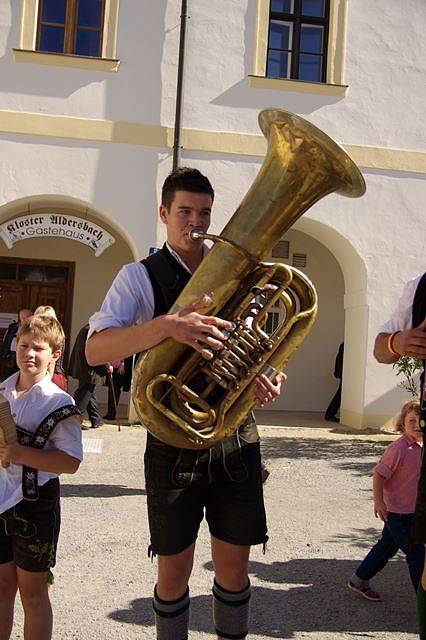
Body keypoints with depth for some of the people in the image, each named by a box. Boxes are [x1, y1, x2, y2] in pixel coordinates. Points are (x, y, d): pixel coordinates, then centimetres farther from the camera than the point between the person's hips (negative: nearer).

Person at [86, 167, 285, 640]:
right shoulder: (140, 276, -2)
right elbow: (95, 349, -17)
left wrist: (267, 375, -8)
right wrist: (167, 325, -33)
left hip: (236, 439, 3)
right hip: (174, 443, -3)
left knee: (233, 565, 11)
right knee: (174, 568, 6)